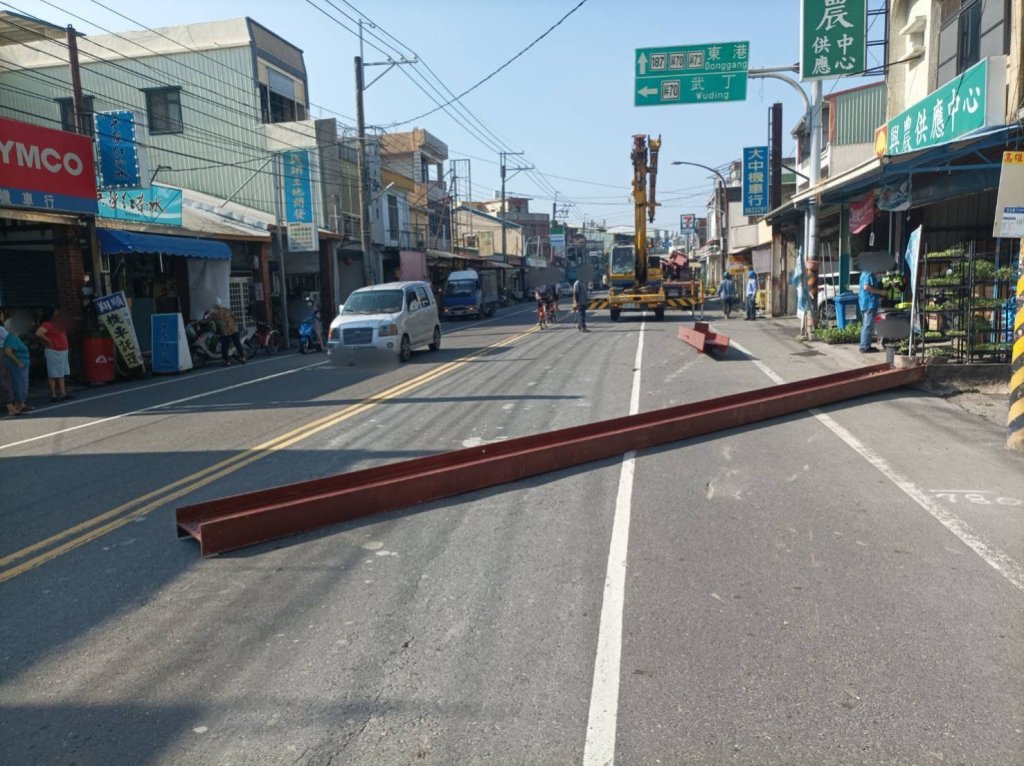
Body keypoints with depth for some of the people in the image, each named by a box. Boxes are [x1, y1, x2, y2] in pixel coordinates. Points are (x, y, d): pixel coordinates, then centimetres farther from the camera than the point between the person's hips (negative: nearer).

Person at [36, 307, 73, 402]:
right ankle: (53, 396, -1)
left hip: (63, 351, 9)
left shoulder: (57, 324, 13)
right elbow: (38, 333, -28)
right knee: (53, 374, -4)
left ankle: (63, 394, 16)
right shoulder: (47, 324, -13)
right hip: (54, 352, -9)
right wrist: (48, 341, -16)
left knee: (62, 374, 11)